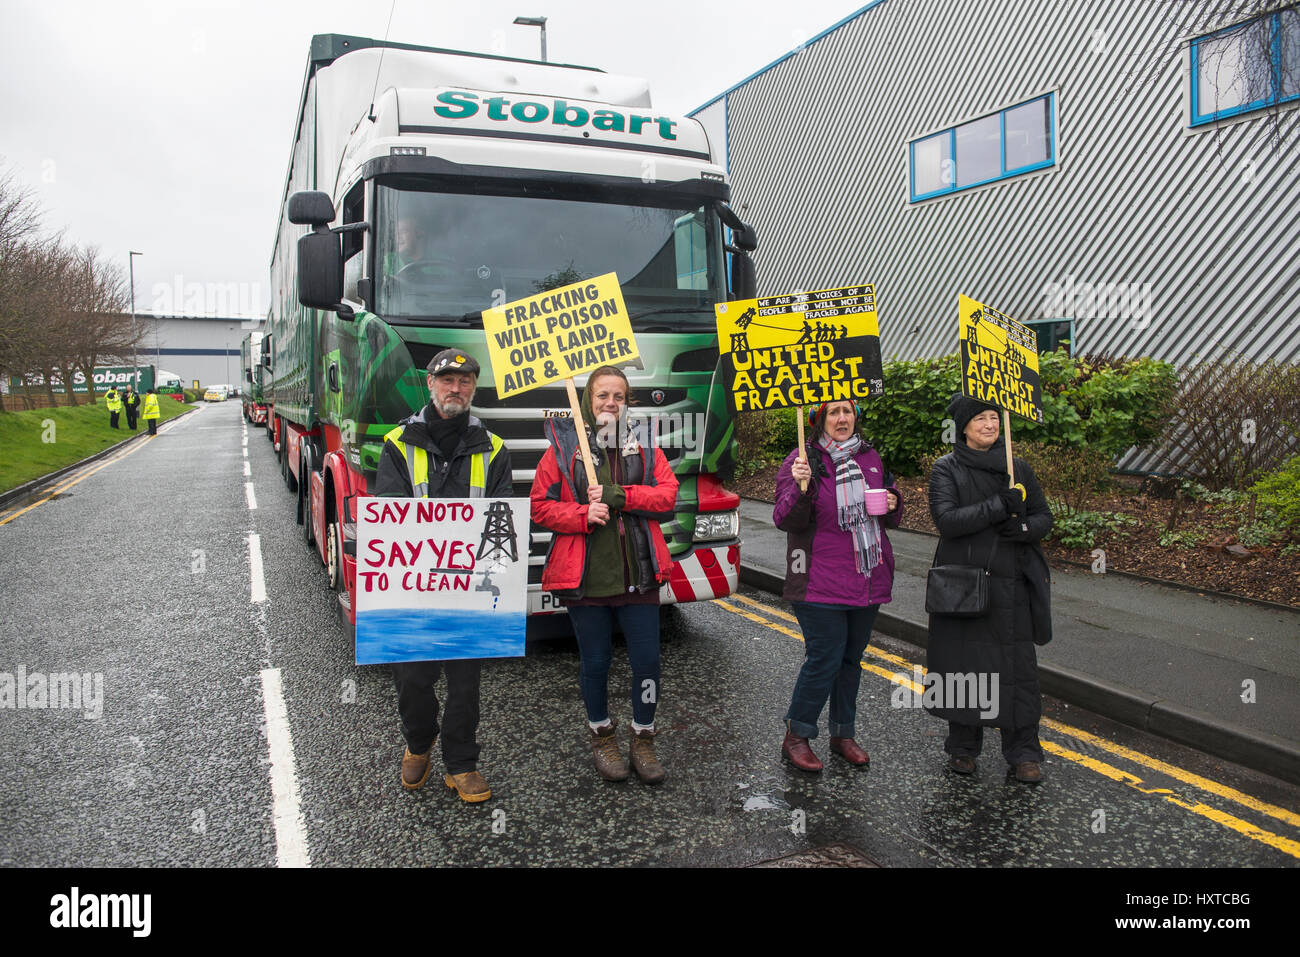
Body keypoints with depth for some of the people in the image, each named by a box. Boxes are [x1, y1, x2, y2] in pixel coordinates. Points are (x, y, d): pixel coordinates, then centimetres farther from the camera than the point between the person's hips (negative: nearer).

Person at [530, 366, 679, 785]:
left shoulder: (643, 447, 8)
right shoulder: (563, 447, 2)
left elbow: (667, 495, -2)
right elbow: (541, 505, -1)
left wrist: (618, 495, -15)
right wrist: (584, 515, -17)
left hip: (638, 575, 2)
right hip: (585, 577, -1)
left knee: (647, 661, 4)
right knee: (595, 663, 10)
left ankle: (642, 740, 25)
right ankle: (602, 737, 33)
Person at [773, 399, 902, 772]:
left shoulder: (871, 458, 11)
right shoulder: (802, 460, -7)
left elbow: (889, 519, 22)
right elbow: (786, 521, -13)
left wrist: (892, 506, -1)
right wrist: (800, 488, -30)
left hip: (867, 580, 6)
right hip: (821, 584, -6)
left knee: (852, 658, 15)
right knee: (825, 660, -5)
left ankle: (844, 734, 30)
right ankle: (796, 736, 13)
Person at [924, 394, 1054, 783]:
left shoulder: (1017, 467, 10)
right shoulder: (947, 469, -1)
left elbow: (1044, 516, 12)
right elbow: (946, 518, -15)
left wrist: (1024, 528, -10)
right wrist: (999, 506, -22)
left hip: (1012, 583, 2)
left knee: (1019, 665, 2)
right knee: (962, 663, 5)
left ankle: (1023, 751, 17)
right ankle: (963, 746, 22)